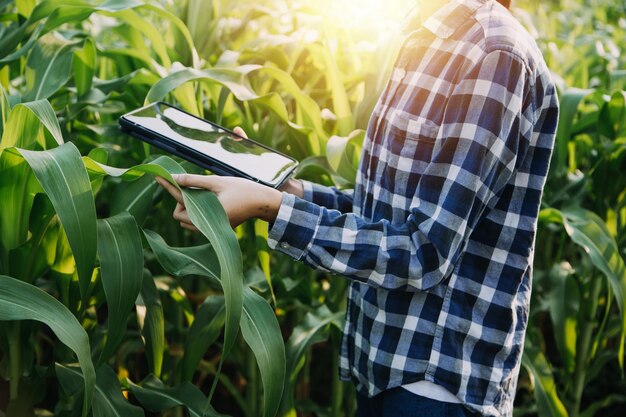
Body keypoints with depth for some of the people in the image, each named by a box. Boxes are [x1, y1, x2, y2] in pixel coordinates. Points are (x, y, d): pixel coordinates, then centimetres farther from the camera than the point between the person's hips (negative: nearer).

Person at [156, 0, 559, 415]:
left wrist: (270, 207, -24)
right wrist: (292, 190, 4)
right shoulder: (431, 41, 8)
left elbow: (425, 253, -23)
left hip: (443, 379, -8)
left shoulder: (497, 54, -20)